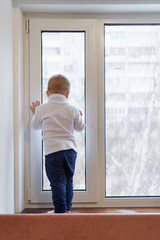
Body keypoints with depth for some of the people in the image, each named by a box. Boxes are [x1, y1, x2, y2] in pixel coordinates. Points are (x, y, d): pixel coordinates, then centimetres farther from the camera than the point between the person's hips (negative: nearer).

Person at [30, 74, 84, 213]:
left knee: (58, 183, -2)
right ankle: (67, 209, 24)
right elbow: (80, 127, 16)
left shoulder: (42, 109, 0)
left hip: (53, 151, -3)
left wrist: (35, 113, 35)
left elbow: (35, 125, 16)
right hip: (70, 149, 3)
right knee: (68, 181, 17)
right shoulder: (72, 110, 4)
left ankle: (60, 211, -2)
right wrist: (79, 117, 36)